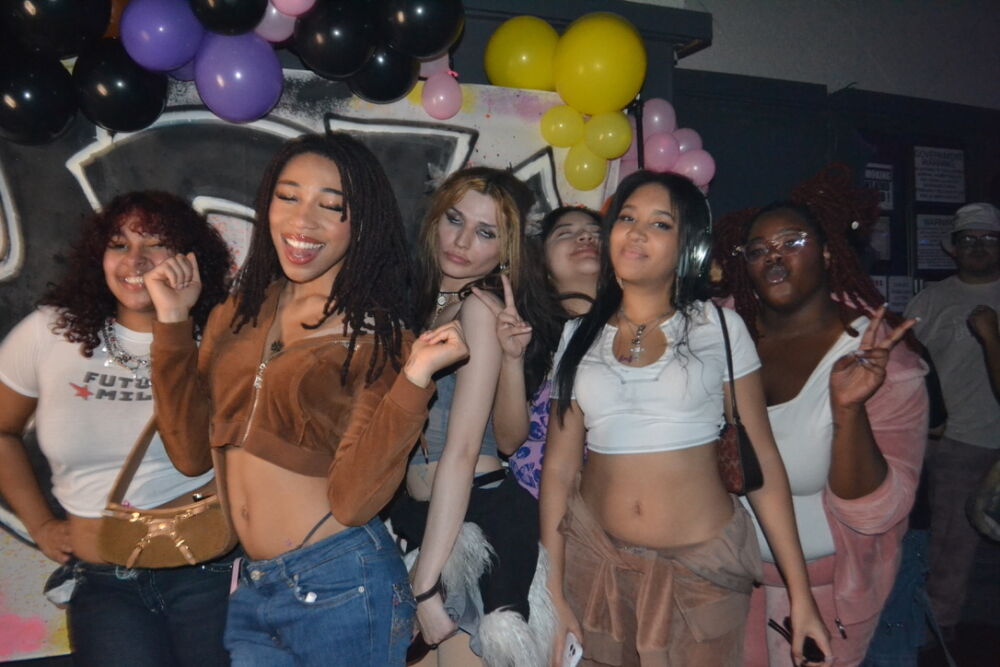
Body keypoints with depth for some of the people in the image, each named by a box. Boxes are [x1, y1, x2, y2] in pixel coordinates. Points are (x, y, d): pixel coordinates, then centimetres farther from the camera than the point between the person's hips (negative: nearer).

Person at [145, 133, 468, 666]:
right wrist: (173, 321, -1)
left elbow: (352, 500, -16)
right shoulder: (239, 315, 5)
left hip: (340, 585, -4)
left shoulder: (379, 335, -10)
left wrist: (413, 380, -27)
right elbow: (192, 452, 1)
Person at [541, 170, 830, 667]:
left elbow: (762, 462, -4)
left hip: (702, 567, -2)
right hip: (597, 561, 2)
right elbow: (559, 467, 2)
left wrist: (800, 593, -5)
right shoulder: (579, 336, 3)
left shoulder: (719, 328, -3)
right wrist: (554, 593, 0)